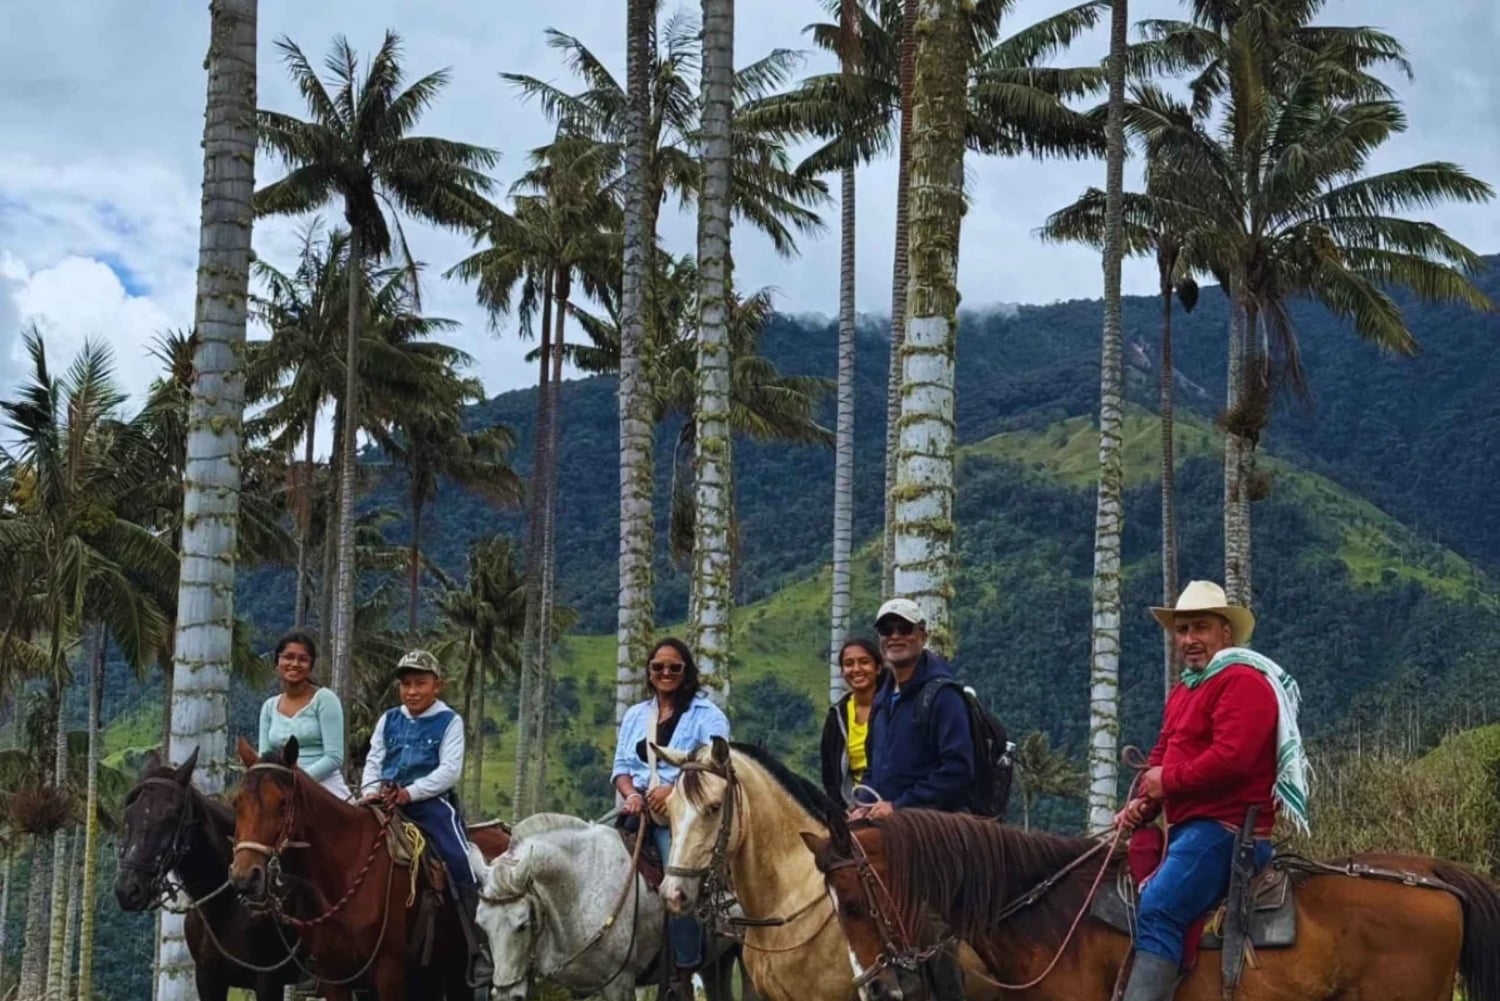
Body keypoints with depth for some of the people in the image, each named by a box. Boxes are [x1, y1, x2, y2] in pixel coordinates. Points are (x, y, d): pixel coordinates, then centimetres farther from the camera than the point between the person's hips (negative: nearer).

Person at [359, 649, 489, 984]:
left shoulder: (449, 722, 4)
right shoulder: (389, 720, 16)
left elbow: (449, 770, -7)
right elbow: (373, 762, 12)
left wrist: (411, 792, -19)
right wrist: (371, 791, -10)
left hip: (432, 802, -4)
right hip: (386, 803, 5)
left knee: (459, 862, -21)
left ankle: (480, 949, -18)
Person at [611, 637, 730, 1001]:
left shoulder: (707, 714, 5)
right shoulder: (635, 715, 21)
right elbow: (622, 765, 16)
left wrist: (673, 788, -21)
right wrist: (631, 794, -6)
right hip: (639, 812, 5)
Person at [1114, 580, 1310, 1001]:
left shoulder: (1242, 681, -9)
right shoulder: (1182, 691, 22)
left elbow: (1231, 757, -22)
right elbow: (1162, 755, 21)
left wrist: (1168, 781, -12)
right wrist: (1142, 802, 1)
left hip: (1225, 828, -11)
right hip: (1187, 827, 11)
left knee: (1157, 910, -28)